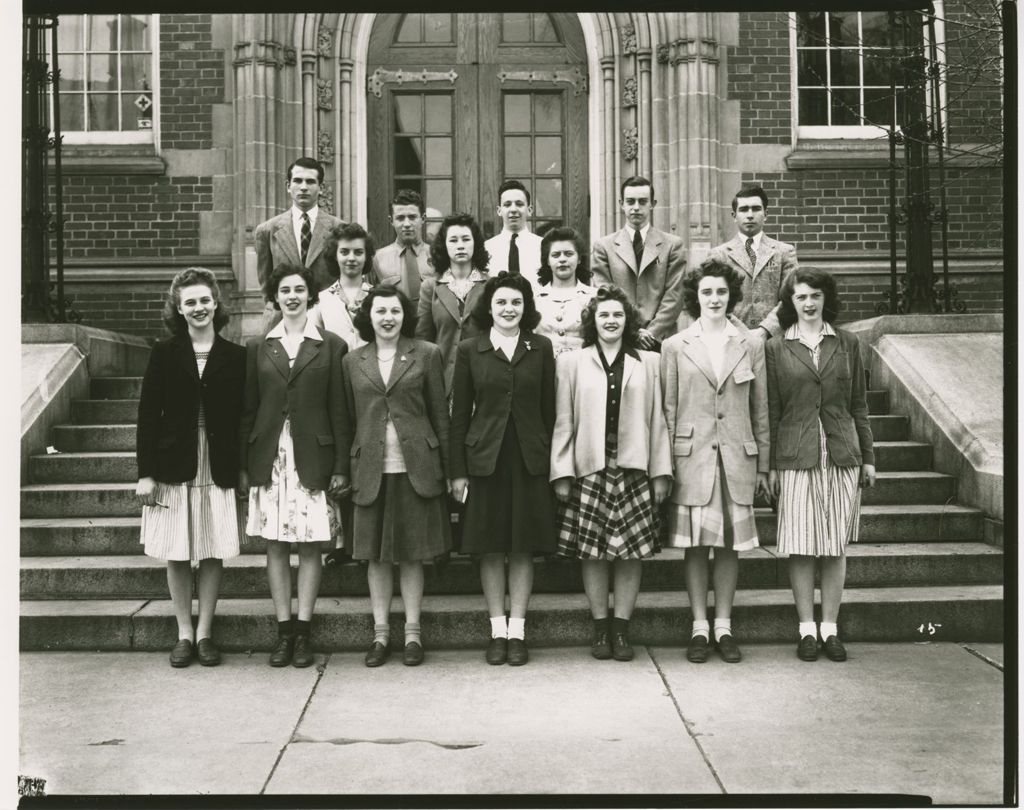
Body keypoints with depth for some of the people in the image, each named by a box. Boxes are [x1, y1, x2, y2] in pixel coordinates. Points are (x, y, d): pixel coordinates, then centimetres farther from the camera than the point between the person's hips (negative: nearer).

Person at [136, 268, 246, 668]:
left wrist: (242, 468, -2)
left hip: (218, 467, 0)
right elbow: (148, 414, 0)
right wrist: (146, 472, -6)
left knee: (213, 552, 4)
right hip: (174, 466, 0)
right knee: (177, 554, 5)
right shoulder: (164, 353, 2)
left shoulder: (234, 356, 2)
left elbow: (241, 417, 3)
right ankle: (184, 634, 17)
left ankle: (204, 633, 17)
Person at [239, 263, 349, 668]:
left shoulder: (331, 346, 3)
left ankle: (303, 631, 10)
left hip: (313, 460, -2)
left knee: (310, 545, 2)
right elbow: (248, 410, 9)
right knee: (275, 546, 4)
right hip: (269, 459, 2)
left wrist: (340, 466, -4)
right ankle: (284, 630, 13)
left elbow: (338, 410, 0)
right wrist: (243, 464, 3)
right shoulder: (258, 348, 9)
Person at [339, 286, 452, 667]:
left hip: (416, 467, -2)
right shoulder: (352, 361, 8)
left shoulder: (426, 354, 3)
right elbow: (348, 420, 10)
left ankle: (412, 632, 16)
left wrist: (447, 467, -1)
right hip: (371, 470, 2)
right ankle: (380, 632, 18)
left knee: (412, 552, 5)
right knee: (376, 554, 7)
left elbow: (440, 414, 3)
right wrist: (342, 470, 6)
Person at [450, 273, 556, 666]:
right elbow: (459, 413, 3)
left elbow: (549, 409, 5)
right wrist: (458, 470, -1)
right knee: (490, 549, 5)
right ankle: (497, 630, 16)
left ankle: (517, 631, 14)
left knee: (523, 548, 5)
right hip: (485, 458, 0)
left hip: (530, 460, 0)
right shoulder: (469, 350, 2)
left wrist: (552, 460, 0)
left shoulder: (541, 348, 4)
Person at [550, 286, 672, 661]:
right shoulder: (571, 362, 7)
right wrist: (562, 473, -1)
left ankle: (621, 629, 11)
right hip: (590, 470, 0)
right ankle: (599, 628, 14)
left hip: (635, 470, 1)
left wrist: (661, 471, 3)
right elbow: (563, 422, 4)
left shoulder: (648, 363, 9)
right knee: (593, 552, 2)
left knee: (631, 552, 1)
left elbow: (658, 421, 7)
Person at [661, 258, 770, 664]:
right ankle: (699, 627, 12)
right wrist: (666, 462, -1)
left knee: (730, 543, 5)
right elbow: (668, 409, 4)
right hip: (692, 457, -1)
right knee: (695, 544, 2)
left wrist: (763, 465, 7)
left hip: (737, 458, 1)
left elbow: (760, 410, 9)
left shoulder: (751, 346, 7)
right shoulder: (675, 346, 4)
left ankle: (724, 626, 16)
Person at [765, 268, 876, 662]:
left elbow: (858, 405, 11)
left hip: (842, 455, 2)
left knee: (835, 546, 5)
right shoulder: (776, 348, 3)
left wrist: (868, 456, 8)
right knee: (801, 547, 1)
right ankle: (807, 629, 11)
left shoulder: (847, 343, 9)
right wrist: (770, 465, 0)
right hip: (796, 457, -1)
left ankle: (830, 628, 14)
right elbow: (771, 410, 3)